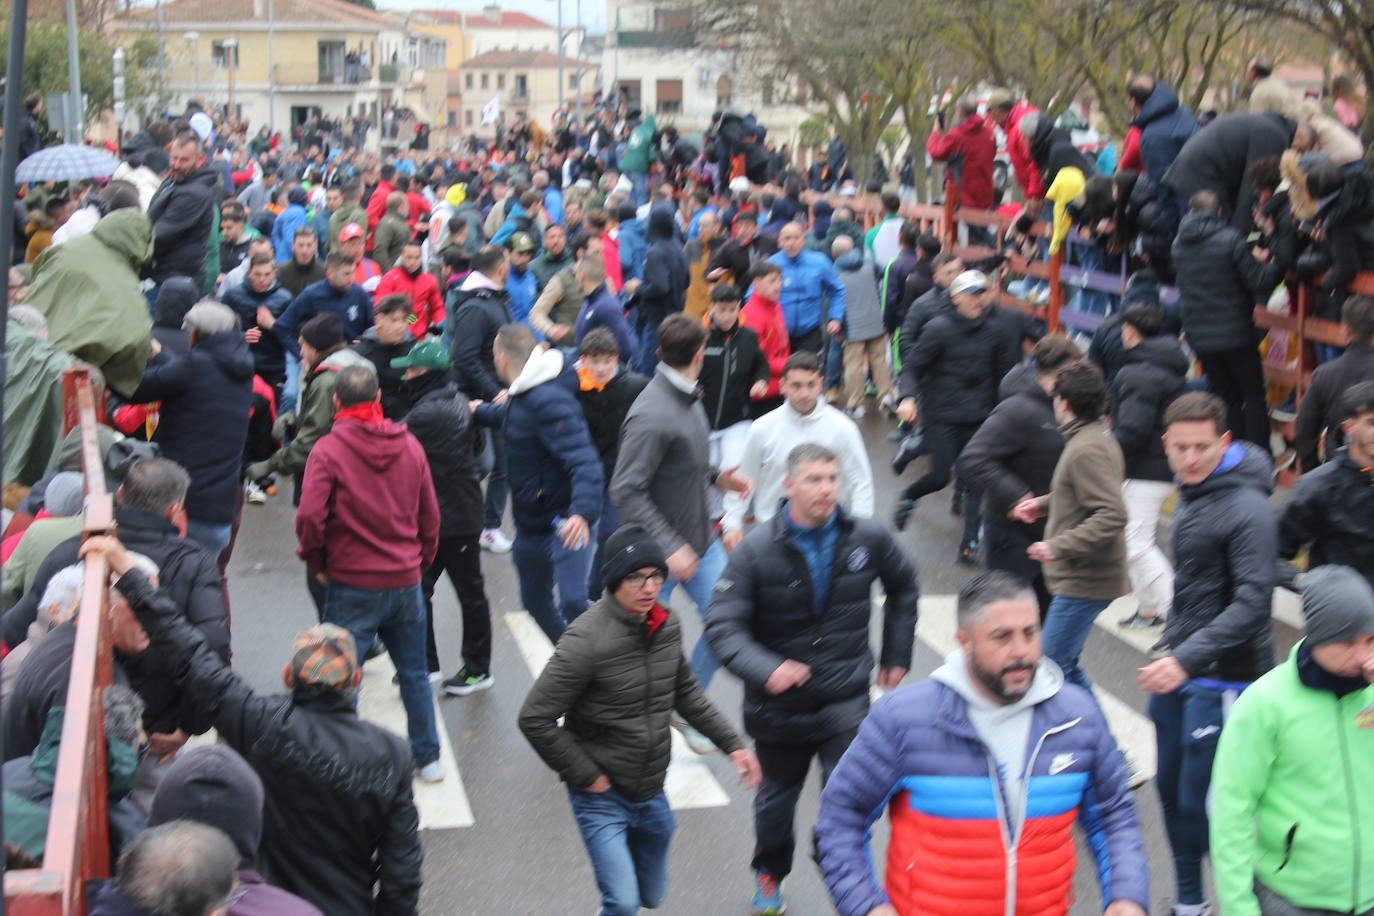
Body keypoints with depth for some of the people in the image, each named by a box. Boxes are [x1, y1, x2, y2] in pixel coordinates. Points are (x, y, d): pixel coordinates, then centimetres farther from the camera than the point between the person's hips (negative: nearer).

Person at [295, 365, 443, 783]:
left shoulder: (328, 450, -10)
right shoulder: (410, 446, 3)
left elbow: (310, 516, -18)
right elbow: (429, 514, 8)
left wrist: (316, 564, -2)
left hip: (352, 583, -4)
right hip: (405, 581, 4)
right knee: (414, 673, 16)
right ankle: (428, 758, 24)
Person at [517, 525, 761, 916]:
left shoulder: (666, 626, -2)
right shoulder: (587, 639, -23)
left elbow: (685, 692, 15)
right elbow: (535, 719, -21)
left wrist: (732, 743, 9)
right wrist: (587, 777, -16)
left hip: (651, 795, 6)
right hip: (602, 797, -6)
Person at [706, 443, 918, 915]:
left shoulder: (867, 539, -7)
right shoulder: (756, 550, -15)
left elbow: (903, 587, 14)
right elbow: (722, 625, -19)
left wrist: (896, 655, 13)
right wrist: (765, 669, -35)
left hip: (846, 699, 0)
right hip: (779, 702, 0)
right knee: (776, 797, 21)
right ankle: (770, 874, 48)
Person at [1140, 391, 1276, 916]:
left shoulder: (1248, 509, -19)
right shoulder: (1190, 492, 8)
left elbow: (1253, 603, -25)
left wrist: (1189, 658, -32)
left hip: (1224, 680, -9)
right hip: (1179, 667, 9)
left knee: (1203, 801, -7)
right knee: (1172, 790, 16)